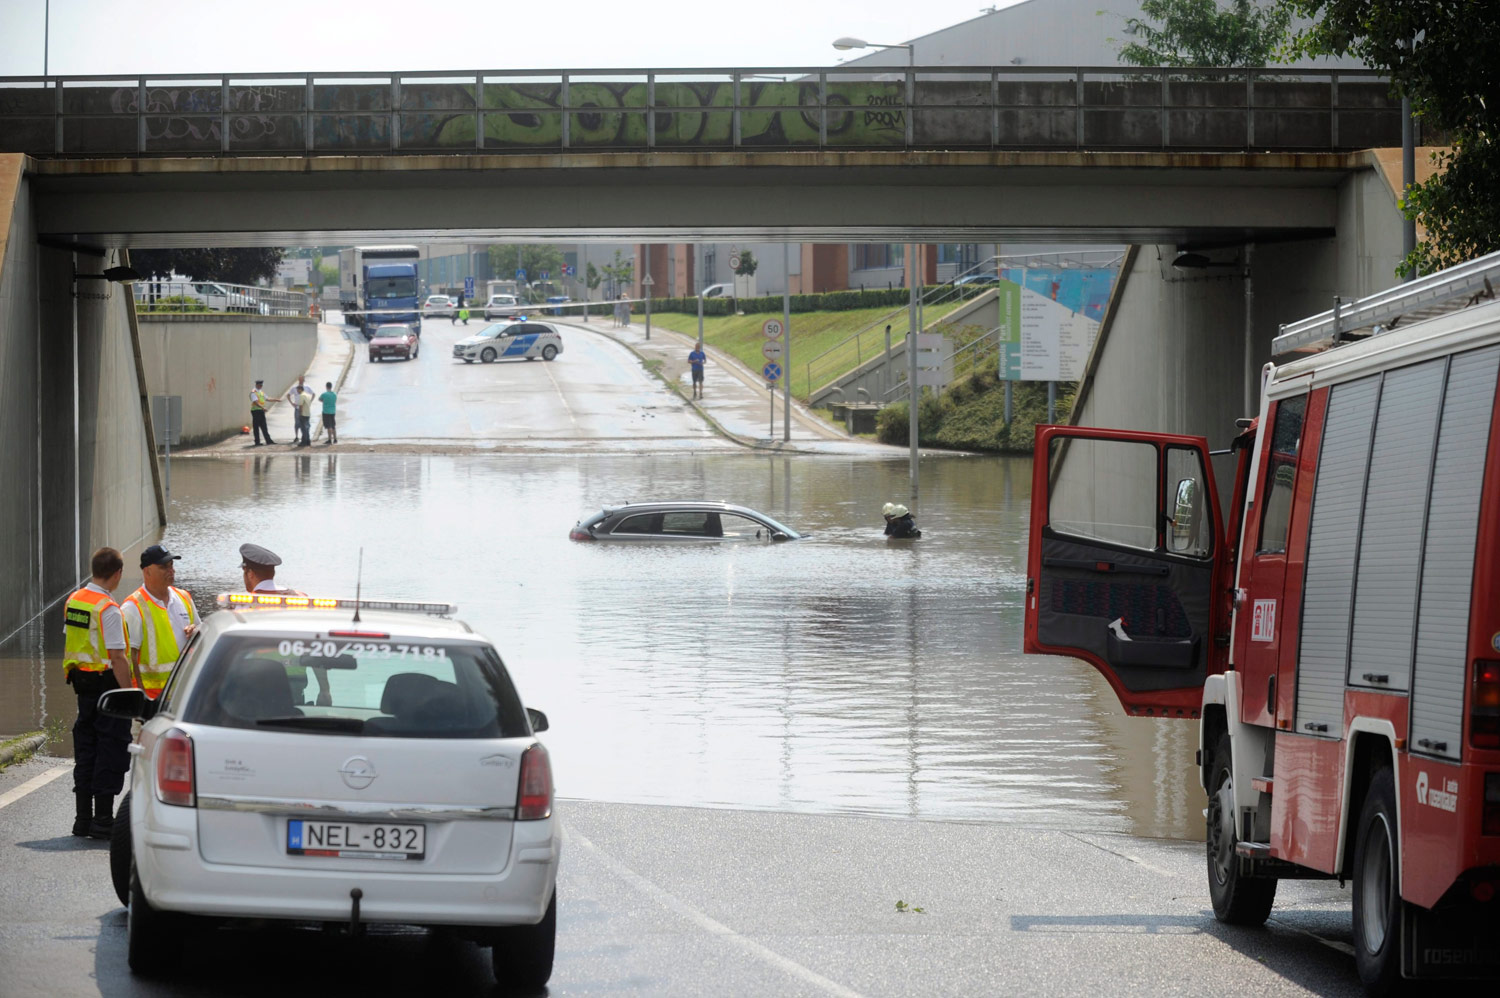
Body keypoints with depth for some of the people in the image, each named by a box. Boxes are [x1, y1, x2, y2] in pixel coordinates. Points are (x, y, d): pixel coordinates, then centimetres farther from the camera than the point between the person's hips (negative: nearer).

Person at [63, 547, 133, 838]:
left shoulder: (73, 601, 8)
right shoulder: (109, 609, -17)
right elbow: (117, 658, -20)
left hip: (82, 682, 8)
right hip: (107, 683, -8)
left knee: (85, 749, 14)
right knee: (110, 750, -2)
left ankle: (83, 817, 16)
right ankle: (103, 819, -3)